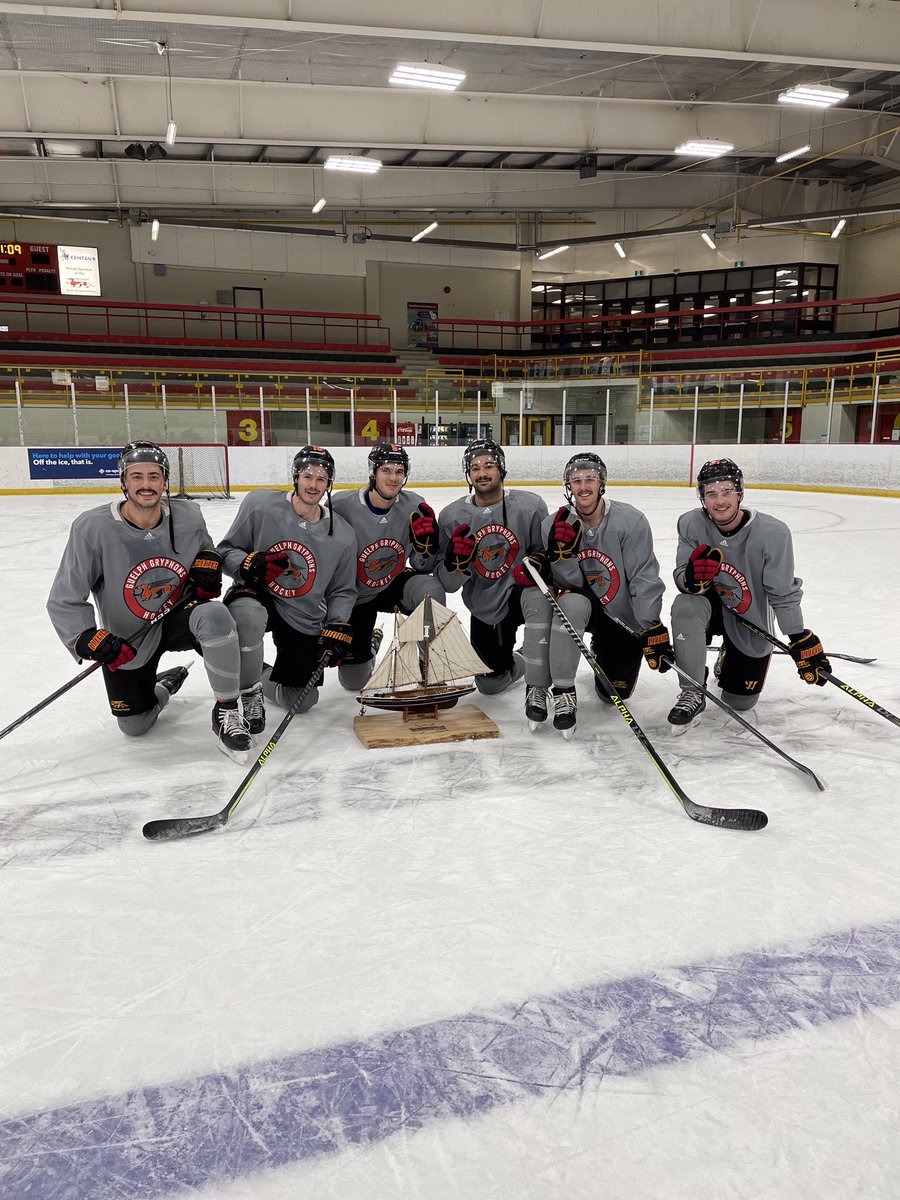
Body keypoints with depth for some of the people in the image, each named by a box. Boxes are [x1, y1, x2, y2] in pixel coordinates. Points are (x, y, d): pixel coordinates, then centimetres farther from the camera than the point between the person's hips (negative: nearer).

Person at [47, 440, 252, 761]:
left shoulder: (188, 515, -13)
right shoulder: (93, 528, -21)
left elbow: (203, 544, 13)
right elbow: (64, 600, -14)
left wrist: (208, 561, -11)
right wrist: (86, 639, -30)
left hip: (179, 616, 0)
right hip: (127, 640, 0)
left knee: (215, 617, -36)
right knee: (134, 726, 7)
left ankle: (226, 711, -18)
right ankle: (164, 685, 43)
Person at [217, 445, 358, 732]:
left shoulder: (343, 536, -5)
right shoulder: (259, 504, -13)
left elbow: (342, 590, 6)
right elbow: (226, 550, -4)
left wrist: (337, 629, -7)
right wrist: (249, 564, -25)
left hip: (305, 622, 3)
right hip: (257, 595, -3)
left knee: (302, 702, 2)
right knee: (248, 615, -41)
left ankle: (259, 676, 35)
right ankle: (249, 690, -15)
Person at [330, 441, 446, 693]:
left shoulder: (415, 506, -15)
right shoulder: (343, 506, -24)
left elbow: (423, 567, -8)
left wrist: (426, 542, -30)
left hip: (395, 584, 1)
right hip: (354, 596, -1)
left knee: (431, 590, -33)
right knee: (353, 681, 4)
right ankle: (368, 643, 40)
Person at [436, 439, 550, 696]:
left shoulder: (530, 505, -13)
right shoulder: (452, 515, -7)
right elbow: (448, 583, -6)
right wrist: (455, 561, -28)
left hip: (521, 590, -3)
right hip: (484, 609, 3)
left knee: (538, 599, -40)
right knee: (490, 684, 8)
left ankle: (536, 687, -24)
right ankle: (518, 663, 44)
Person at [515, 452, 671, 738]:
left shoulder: (630, 521, -19)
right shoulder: (555, 525, -11)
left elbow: (644, 578, -19)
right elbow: (570, 582, -11)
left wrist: (653, 629, -24)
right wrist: (561, 553, -31)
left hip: (625, 617, 0)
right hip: (585, 605, 1)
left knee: (613, 694, 1)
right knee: (571, 602, -37)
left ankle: (603, 650, 37)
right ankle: (563, 692, -23)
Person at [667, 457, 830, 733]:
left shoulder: (772, 532, -26)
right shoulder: (691, 524, -19)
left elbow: (783, 593, -16)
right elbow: (682, 580, -15)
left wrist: (802, 641, -14)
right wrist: (693, 577, -40)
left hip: (751, 621, 0)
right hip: (711, 606, 0)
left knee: (740, 702, 6)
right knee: (685, 606, -36)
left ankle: (729, 657, 42)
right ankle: (693, 694, -19)